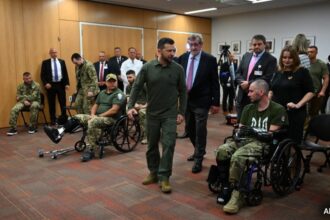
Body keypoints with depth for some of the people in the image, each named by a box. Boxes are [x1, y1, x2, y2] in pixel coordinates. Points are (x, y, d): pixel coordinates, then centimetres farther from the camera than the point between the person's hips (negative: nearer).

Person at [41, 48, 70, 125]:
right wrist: (45, 83, -14)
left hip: (61, 84, 2)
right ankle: (53, 120, 13)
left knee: (63, 102, 5)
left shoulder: (62, 62, 10)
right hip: (50, 85, -2)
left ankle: (64, 118, 16)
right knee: (51, 104, 4)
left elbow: (65, 73, 8)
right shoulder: (45, 62, 3)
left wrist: (67, 83, 0)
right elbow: (42, 74, 0)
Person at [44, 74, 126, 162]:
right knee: (77, 117, -5)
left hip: (111, 119, -8)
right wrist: (92, 114, -2)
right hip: (97, 117, 8)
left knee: (92, 122, -36)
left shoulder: (118, 94, -6)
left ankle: (91, 150, -33)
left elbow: (114, 110, -17)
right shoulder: (102, 93, 19)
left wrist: (100, 115, -15)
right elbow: (95, 105, 19)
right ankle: (59, 133, -22)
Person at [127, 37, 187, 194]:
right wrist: (131, 106, -12)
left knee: (168, 145, -6)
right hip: (152, 113, 1)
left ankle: (164, 177, 6)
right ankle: (153, 172, 30)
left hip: (170, 114, -1)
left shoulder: (178, 69, -4)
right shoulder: (147, 68, -5)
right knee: (152, 145, 12)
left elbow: (182, 92, 1)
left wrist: (181, 112, -4)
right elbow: (137, 87, -1)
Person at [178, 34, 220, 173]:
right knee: (190, 129, 16)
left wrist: (216, 102, -8)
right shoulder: (182, 58, 3)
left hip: (201, 101, -4)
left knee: (200, 131, -1)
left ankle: (198, 160, 12)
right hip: (185, 99, 5)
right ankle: (199, 151, 38)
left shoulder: (210, 60, -7)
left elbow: (215, 82, -7)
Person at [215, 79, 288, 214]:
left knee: (237, 157, -34)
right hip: (245, 139, 5)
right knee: (221, 151, -26)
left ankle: (237, 194, -22)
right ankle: (225, 184, -11)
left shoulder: (278, 109, 2)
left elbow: (271, 134, -4)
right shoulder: (248, 108, 19)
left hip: (262, 143, -5)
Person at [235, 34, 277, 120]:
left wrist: (249, 83, -17)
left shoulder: (271, 59, -5)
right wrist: (242, 82, -10)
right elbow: (238, 73, 10)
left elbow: (267, 78, -15)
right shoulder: (246, 56, 12)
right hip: (242, 97, 5)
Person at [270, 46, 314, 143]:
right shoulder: (278, 72, 14)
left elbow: (310, 92, -6)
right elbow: (272, 90, 21)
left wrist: (298, 105, -18)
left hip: (294, 113, -5)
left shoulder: (302, 71, -3)